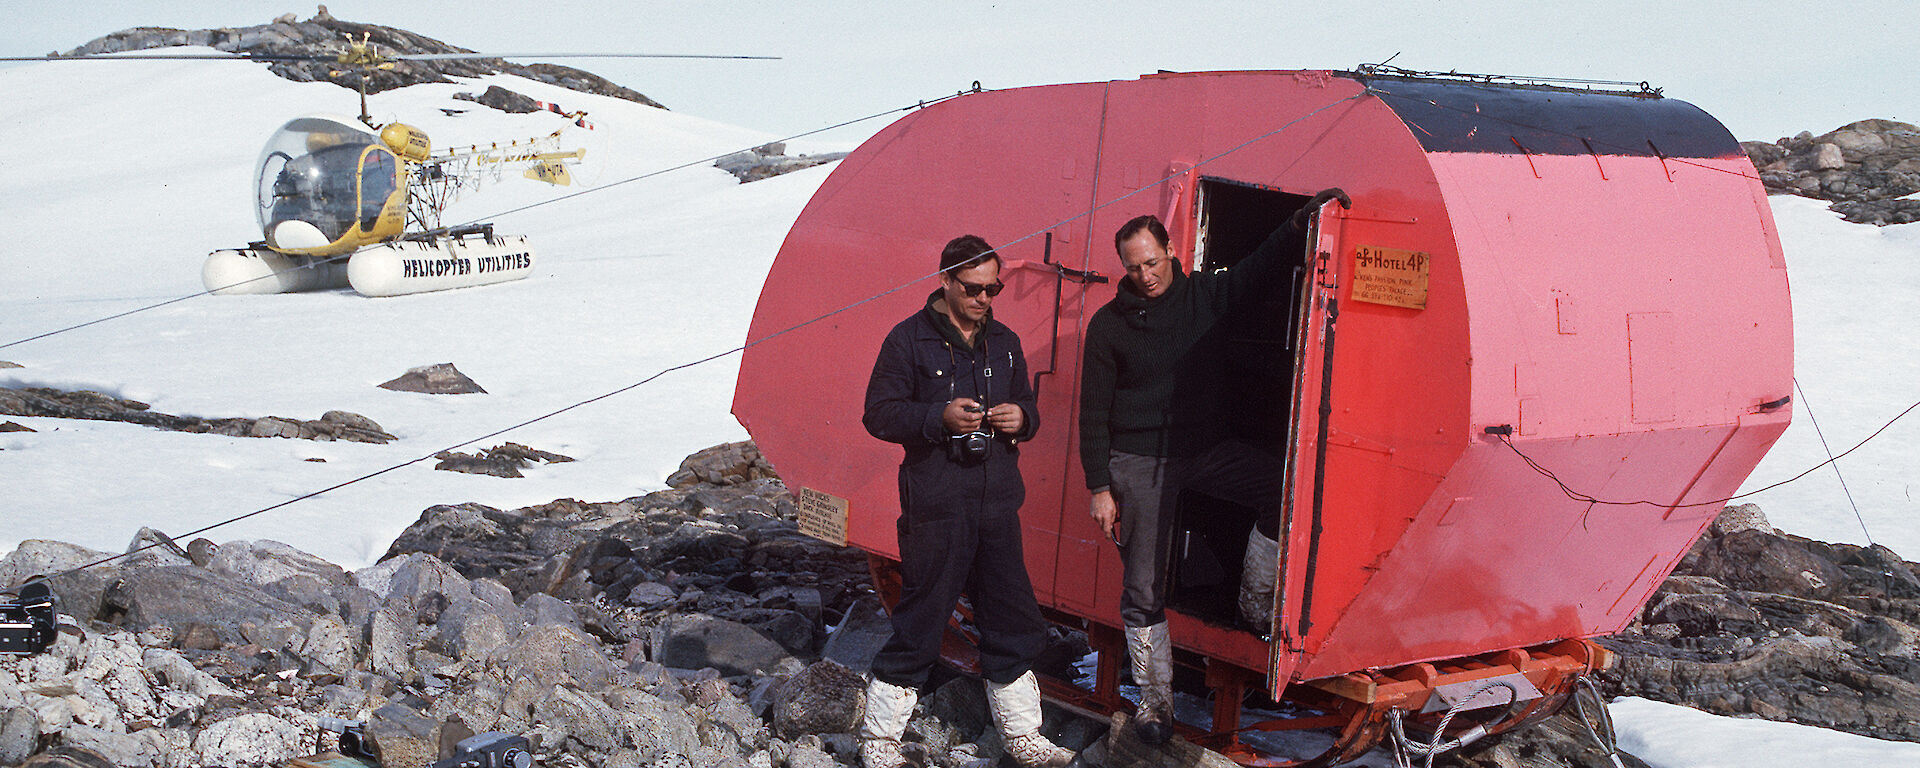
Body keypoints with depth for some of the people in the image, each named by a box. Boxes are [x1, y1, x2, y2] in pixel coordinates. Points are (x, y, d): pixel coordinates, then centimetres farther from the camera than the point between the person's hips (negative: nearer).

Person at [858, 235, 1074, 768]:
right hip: (935, 505, -6)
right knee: (920, 622, -2)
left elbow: (1028, 408, 22)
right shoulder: (910, 339, -3)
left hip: (997, 503, 6)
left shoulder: (1004, 342, 14)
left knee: (1012, 623, 10)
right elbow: (879, 414, -6)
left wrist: (1022, 418, -2)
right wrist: (940, 418, -21)